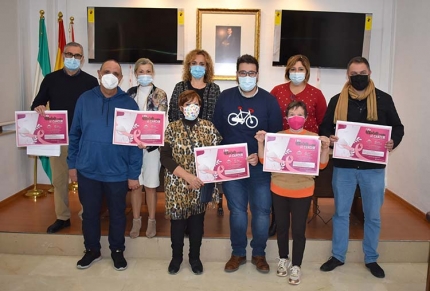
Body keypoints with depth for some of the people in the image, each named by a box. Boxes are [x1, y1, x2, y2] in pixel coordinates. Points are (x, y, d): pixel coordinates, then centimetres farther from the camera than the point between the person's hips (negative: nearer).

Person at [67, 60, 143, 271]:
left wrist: (134, 174, -7)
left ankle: (117, 251, 33)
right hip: (87, 170, 2)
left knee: (117, 214, 13)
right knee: (89, 213, 15)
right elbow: (75, 134, 6)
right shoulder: (85, 99, -1)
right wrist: (72, 164, 4)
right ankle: (92, 250, 36)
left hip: (117, 172, -1)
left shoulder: (129, 103, -5)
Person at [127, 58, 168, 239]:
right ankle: (136, 220, 22)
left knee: (150, 184, 6)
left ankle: (151, 220, 20)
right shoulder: (130, 93, 8)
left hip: (151, 144, -2)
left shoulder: (160, 95, 0)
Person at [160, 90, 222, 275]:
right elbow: (165, 157, -10)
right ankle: (176, 257, 31)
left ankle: (195, 257, 32)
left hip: (201, 185, 1)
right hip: (178, 186, -1)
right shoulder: (172, 128, -3)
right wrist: (187, 176, -18)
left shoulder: (209, 127, 0)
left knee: (197, 222, 12)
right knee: (178, 222, 9)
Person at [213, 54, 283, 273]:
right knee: (237, 211, 12)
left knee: (261, 211, 7)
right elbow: (216, 130, 5)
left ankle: (259, 254, 27)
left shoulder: (269, 100, -5)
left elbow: (276, 136, -5)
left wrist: (261, 156, -17)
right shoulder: (225, 97, 0)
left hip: (259, 166, -1)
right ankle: (238, 253, 29)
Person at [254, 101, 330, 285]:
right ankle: (283, 259, 35)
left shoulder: (313, 138, -1)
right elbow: (264, 160, 0)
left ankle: (296, 266, 21)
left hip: (302, 192, -2)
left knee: (298, 230, 4)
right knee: (282, 227, 14)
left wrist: (325, 148, -19)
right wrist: (261, 143, -13)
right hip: (279, 190, 2)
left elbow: (321, 165, -4)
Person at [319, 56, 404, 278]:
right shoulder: (337, 100, 3)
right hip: (343, 166, 1)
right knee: (341, 212, 11)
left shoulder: (384, 99, 1)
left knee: (373, 215, 11)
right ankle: (338, 256, 27)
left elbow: (397, 127, 5)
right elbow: (324, 127, 6)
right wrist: (328, 138, -16)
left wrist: (393, 142, -16)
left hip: (373, 167, 0)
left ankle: (371, 258, 29)